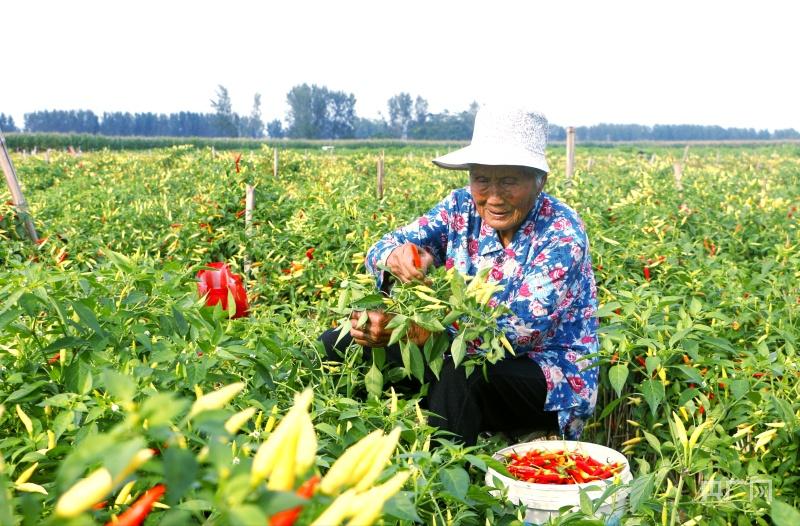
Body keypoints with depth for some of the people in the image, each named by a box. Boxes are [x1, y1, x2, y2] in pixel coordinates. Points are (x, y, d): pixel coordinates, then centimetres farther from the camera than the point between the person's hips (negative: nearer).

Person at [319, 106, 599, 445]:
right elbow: (385, 247, -7)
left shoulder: (561, 235, -20)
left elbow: (517, 332, -29)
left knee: (458, 372, -38)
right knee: (336, 344, -5)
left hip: (552, 378, -5)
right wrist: (397, 258, -34)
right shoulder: (462, 207, -4)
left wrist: (406, 330, -38)